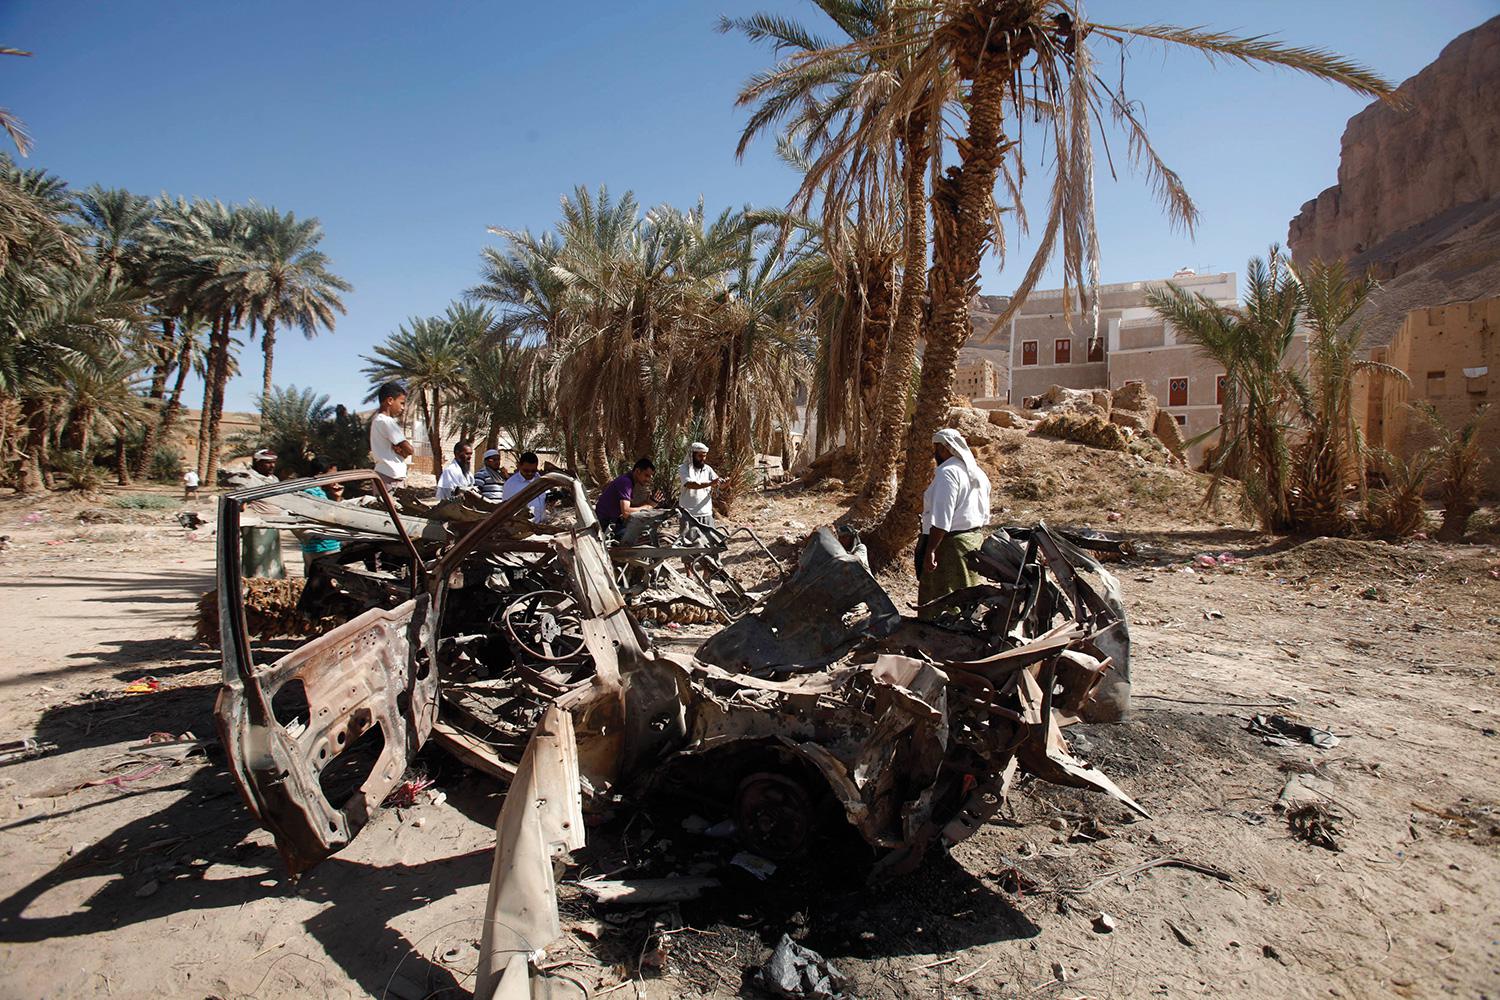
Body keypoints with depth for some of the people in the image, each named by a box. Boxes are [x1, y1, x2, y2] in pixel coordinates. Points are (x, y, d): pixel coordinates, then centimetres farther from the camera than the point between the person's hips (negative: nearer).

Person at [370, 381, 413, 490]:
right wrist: (402, 451, 3)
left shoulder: (377, 420, 17)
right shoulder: (387, 421, -13)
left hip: (381, 474, 10)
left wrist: (399, 450, -6)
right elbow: (409, 449, -17)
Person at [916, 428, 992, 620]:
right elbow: (984, 516, 17)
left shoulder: (947, 473, -16)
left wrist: (930, 551, -24)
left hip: (949, 543, -9)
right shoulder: (977, 473, 13)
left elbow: (941, 520, -23)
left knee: (938, 601, -3)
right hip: (975, 538, 10)